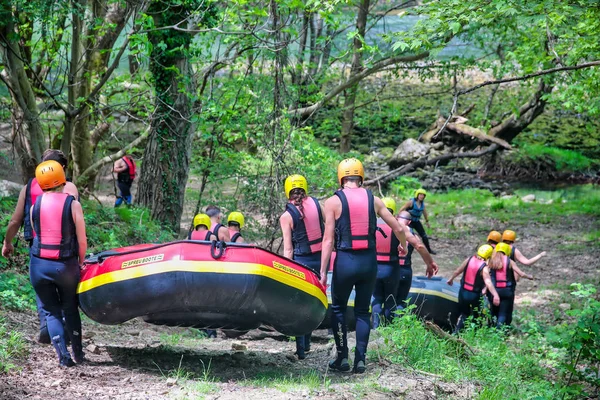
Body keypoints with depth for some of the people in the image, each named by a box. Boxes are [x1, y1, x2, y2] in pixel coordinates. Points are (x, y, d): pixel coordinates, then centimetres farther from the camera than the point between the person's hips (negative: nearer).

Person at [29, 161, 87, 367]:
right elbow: (82, 242, -6)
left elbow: (38, 234, 4)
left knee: (51, 310, 13)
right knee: (70, 308, 19)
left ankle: (63, 355, 1)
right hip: (66, 265, -1)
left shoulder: (35, 206, 2)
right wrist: (80, 263, 10)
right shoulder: (72, 205, -6)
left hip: (39, 265, 1)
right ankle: (78, 353, 23)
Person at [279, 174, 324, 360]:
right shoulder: (317, 204, 3)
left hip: (301, 261, -3)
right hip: (320, 259, 3)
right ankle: (306, 343, 21)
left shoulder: (286, 216, -5)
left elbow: (288, 249, -6)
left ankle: (301, 349, 2)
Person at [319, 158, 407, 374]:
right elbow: (398, 229, 8)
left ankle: (342, 358, 12)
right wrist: (403, 245, 29)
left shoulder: (333, 201, -3)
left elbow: (328, 240, -8)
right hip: (369, 261, 3)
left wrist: (323, 271, -6)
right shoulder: (373, 200, 5)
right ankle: (360, 360, 8)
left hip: (345, 261, -3)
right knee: (363, 311, 13)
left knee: (338, 308, 15)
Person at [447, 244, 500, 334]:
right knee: (476, 315, 15)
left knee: (463, 313, 17)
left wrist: (451, 279, 26)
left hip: (463, 292, 5)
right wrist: (495, 295, -41)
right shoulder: (484, 268, -18)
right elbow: (488, 282, -32)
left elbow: (457, 271, 8)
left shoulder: (469, 259, -4)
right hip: (474, 295, -4)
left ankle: (457, 331, 2)